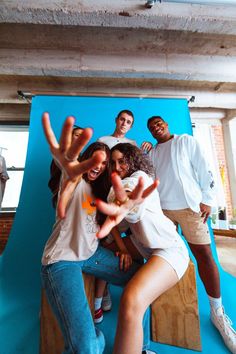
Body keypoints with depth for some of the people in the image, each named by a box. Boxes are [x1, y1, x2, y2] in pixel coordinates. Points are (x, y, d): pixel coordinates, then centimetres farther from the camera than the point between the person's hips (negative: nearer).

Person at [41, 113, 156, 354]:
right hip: (62, 259, -6)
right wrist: (70, 171, -59)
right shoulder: (76, 181, -10)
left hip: (92, 253, 7)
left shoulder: (99, 189, 11)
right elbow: (70, 172, -35)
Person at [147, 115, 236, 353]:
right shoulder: (151, 153, 17)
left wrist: (207, 200, -5)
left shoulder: (186, 141, 9)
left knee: (204, 254, -2)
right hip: (161, 208, 3)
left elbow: (203, 170, 2)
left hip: (190, 205, -2)